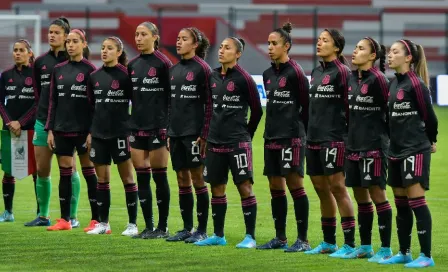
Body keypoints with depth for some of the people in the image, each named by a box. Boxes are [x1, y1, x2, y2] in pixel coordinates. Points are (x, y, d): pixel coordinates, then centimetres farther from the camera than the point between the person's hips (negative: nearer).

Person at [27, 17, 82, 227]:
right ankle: (43, 216, 15)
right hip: (42, 121, 5)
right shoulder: (40, 62, 10)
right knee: (41, 170, 6)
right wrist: (42, 110, 10)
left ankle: (73, 217, 3)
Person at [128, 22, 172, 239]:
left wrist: (170, 127, -13)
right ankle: (148, 226, 11)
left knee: (159, 176, -1)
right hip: (137, 127, 6)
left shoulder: (163, 63, -8)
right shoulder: (133, 65, 11)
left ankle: (162, 227, 6)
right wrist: (127, 127, 13)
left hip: (158, 126, -6)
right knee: (141, 177, 6)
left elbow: (171, 97, -9)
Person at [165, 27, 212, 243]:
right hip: (176, 133, 7)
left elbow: (209, 103, -9)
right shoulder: (174, 70, 13)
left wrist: (204, 135, -14)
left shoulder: (202, 69, -7)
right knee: (182, 179, 8)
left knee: (197, 178, -3)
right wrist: (169, 133, 14)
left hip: (194, 132, -7)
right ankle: (187, 228, 14)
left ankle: (202, 230, 2)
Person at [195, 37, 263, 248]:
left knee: (244, 187, -6)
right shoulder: (213, 77, 9)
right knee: (217, 188, 10)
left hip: (237, 142, -6)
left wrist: (247, 133, 4)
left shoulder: (243, 78, -9)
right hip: (215, 141, 6)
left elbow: (257, 110, -4)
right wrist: (212, 131, 14)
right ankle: (218, 235, 19)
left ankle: (250, 237, -4)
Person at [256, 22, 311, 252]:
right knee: (275, 186, 9)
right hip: (272, 136, 8)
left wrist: (299, 129, -2)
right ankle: (280, 238, 17)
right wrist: (274, 127, 13)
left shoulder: (295, 72, -11)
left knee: (294, 183, -6)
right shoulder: (268, 74, 12)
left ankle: (302, 240, -3)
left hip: (291, 137, -8)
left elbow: (306, 104, -8)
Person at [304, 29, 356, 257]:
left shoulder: (341, 72, -9)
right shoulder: (317, 72, 15)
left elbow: (349, 105, -11)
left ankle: (349, 244, -5)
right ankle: (329, 242, 20)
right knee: (321, 188, 11)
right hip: (314, 138, 8)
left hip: (334, 138, -8)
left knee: (337, 186, -8)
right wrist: (311, 131, 18)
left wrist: (349, 133, -12)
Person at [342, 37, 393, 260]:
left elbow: (390, 109, -12)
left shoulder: (377, 79, -12)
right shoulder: (352, 78, 11)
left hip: (373, 146, -8)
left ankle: (385, 249, 0)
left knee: (377, 194, -5)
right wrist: (350, 137, 15)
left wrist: (390, 137, -8)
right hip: (354, 145, 8)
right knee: (360, 196, 11)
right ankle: (365, 247, 19)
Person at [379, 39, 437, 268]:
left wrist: (431, 141, 4)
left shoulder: (416, 84, -13)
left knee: (416, 200, -10)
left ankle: (426, 256, -7)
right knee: (401, 203, 12)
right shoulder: (394, 83, 10)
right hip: (397, 150, 8)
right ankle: (404, 253, 20)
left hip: (415, 150, -8)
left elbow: (429, 115, -9)